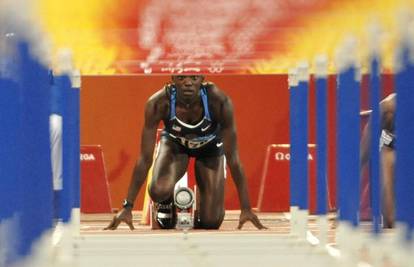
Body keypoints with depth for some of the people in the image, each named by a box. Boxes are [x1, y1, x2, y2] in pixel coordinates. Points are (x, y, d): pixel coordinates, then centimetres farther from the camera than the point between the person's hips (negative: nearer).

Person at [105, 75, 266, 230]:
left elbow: (233, 158, -30)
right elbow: (145, 159, -29)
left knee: (211, 223, -8)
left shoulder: (219, 101, -37)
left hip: (209, 146, 0)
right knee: (158, 191, -31)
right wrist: (127, 207, -31)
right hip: (174, 142, 0)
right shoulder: (158, 103, -35)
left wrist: (246, 208, -30)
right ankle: (166, 203, 7)